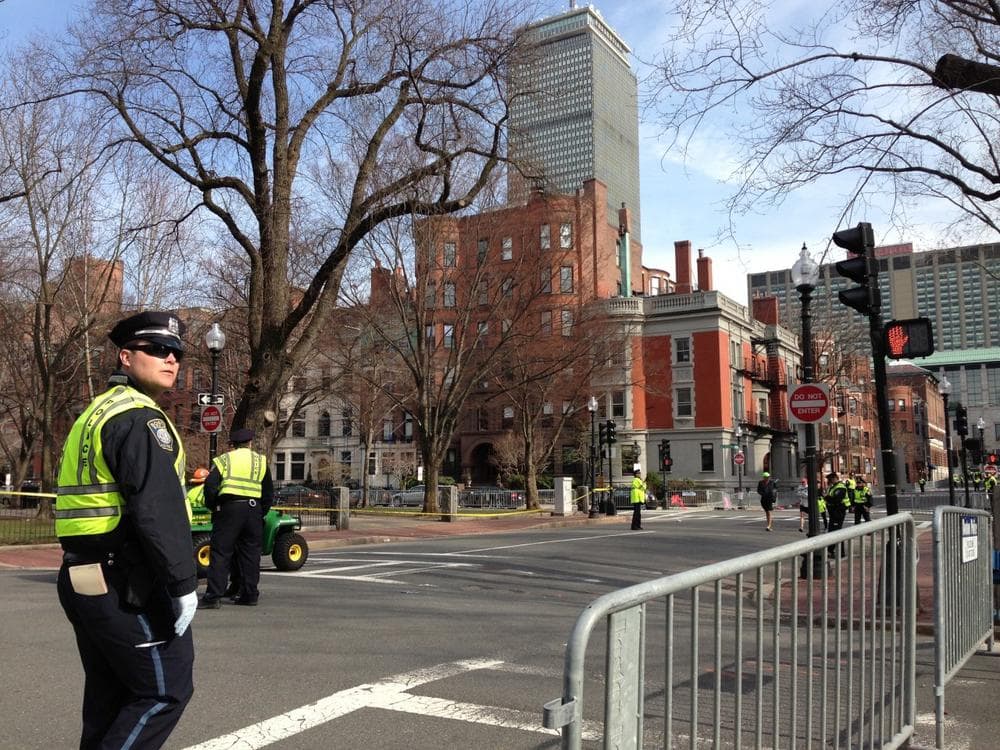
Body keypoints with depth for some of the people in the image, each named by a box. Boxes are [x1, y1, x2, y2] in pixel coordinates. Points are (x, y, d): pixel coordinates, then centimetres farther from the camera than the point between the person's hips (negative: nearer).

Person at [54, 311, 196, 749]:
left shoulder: (95, 414, 19)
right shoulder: (140, 417, -14)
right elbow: (158, 509, -23)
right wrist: (183, 582, -20)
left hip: (83, 577, 10)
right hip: (123, 584, -10)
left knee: (110, 696, 18)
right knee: (167, 689, -1)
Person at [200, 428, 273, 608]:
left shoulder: (223, 460, 7)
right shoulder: (261, 461, 14)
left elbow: (210, 486, -5)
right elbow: (269, 492, 13)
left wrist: (213, 507, 8)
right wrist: (261, 513, 20)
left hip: (229, 508, -2)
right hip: (254, 509, 2)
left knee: (221, 553, -1)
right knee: (250, 553, 10)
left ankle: (213, 596, -6)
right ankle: (249, 594, 14)